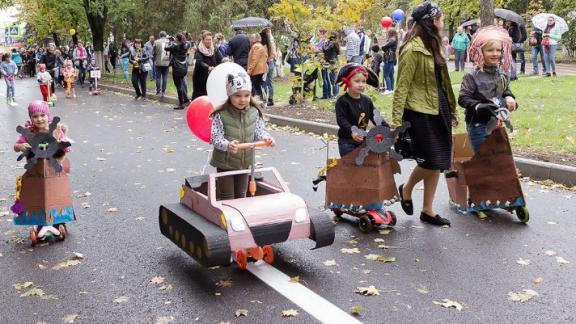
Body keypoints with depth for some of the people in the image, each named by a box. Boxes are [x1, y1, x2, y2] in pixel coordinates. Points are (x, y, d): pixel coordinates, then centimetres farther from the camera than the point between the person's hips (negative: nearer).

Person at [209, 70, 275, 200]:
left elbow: (259, 131, 3)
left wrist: (266, 138, -19)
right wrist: (227, 145, -41)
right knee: (227, 198, 6)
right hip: (225, 163, -4)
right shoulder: (221, 115, -19)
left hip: (245, 161, 4)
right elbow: (215, 137, -22)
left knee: (241, 196, 19)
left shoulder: (254, 112, -5)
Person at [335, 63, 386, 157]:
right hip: (347, 141, -6)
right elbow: (341, 120, -23)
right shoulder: (342, 101, -14)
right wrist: (352, 132, -39)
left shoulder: (367, 100, 4)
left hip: (362, 139, 6)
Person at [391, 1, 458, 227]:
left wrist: (451, 110, 20)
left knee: (437, 163, 8)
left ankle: (428, 210, 18)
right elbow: (402, 86, -16)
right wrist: (396, 120, -19)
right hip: (420, 113, -9)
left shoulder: (432, 46, 14)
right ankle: (406, 190, 22)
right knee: (430, 162, -6)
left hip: (438, 111, 9)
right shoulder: (413, 49, -14)